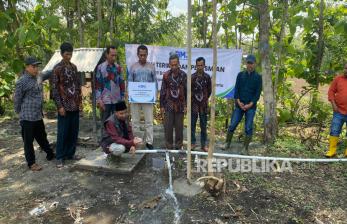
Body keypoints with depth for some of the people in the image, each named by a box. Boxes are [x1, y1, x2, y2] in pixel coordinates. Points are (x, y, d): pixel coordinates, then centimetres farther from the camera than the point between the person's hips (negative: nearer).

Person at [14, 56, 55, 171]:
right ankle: (31, 163, 16)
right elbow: (17, 99, -7)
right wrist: (21, 113, 2)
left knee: (42, 137, 21)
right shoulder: (22, 81, -14)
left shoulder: (37, 78, 7)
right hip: (27, 118, -7)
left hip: (38, 116, 7)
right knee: (28, 141, 5)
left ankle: (50, 154, 36)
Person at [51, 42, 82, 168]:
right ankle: (60, 157, 12)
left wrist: (80, 101, 9)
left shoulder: (74, 67, 11)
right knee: (63, 132, 1)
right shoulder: (57, 68, -7)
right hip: (64, 106, -5)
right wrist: (59, 106, -14)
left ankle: (70, 153, 22)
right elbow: (54, 89, -9)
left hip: (75, 105, 6)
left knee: (74, 131, 10)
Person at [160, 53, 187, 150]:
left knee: (179, 126, 7)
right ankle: (169, 145, 17)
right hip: (168, 105, 0)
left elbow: (187, 91, 4)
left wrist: (186, 105, 1)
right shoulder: (166, 75, 0)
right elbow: (162, 91, 4)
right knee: (168, 126, 3)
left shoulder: (183, 75, 0)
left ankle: (178, 145, 21)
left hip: (180, 105, 0)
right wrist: (162, 105, 2)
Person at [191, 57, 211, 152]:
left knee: (203, 125, 7)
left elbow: (209, 90, 12)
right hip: (194, 104, -1)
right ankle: (192, 143, 18)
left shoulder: (207, 77, 3)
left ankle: (203, 144, 16)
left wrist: (205, 98, 9)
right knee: (192, 124, 5)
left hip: (204, 104, 1)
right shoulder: (192, 77, -2)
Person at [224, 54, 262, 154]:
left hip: (251, 106, -1)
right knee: (232, 125, 2)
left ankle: (245, 148, 12)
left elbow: (258, 92, -2)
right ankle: (227, 144, 17)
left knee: (248, 128, 1)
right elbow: (236, 89, 4)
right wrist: (238, 102, -9)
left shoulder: (258, 77, 3)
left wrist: (250, 104, -12)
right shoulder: (240, 75, 9)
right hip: (239, 105, 2)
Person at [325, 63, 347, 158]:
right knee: (334, 131, 3)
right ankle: (332, 150, 12)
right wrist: (333, 104, -6)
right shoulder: (338, 79, 2)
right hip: (339, 111, 0)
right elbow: (331, 91, 4)